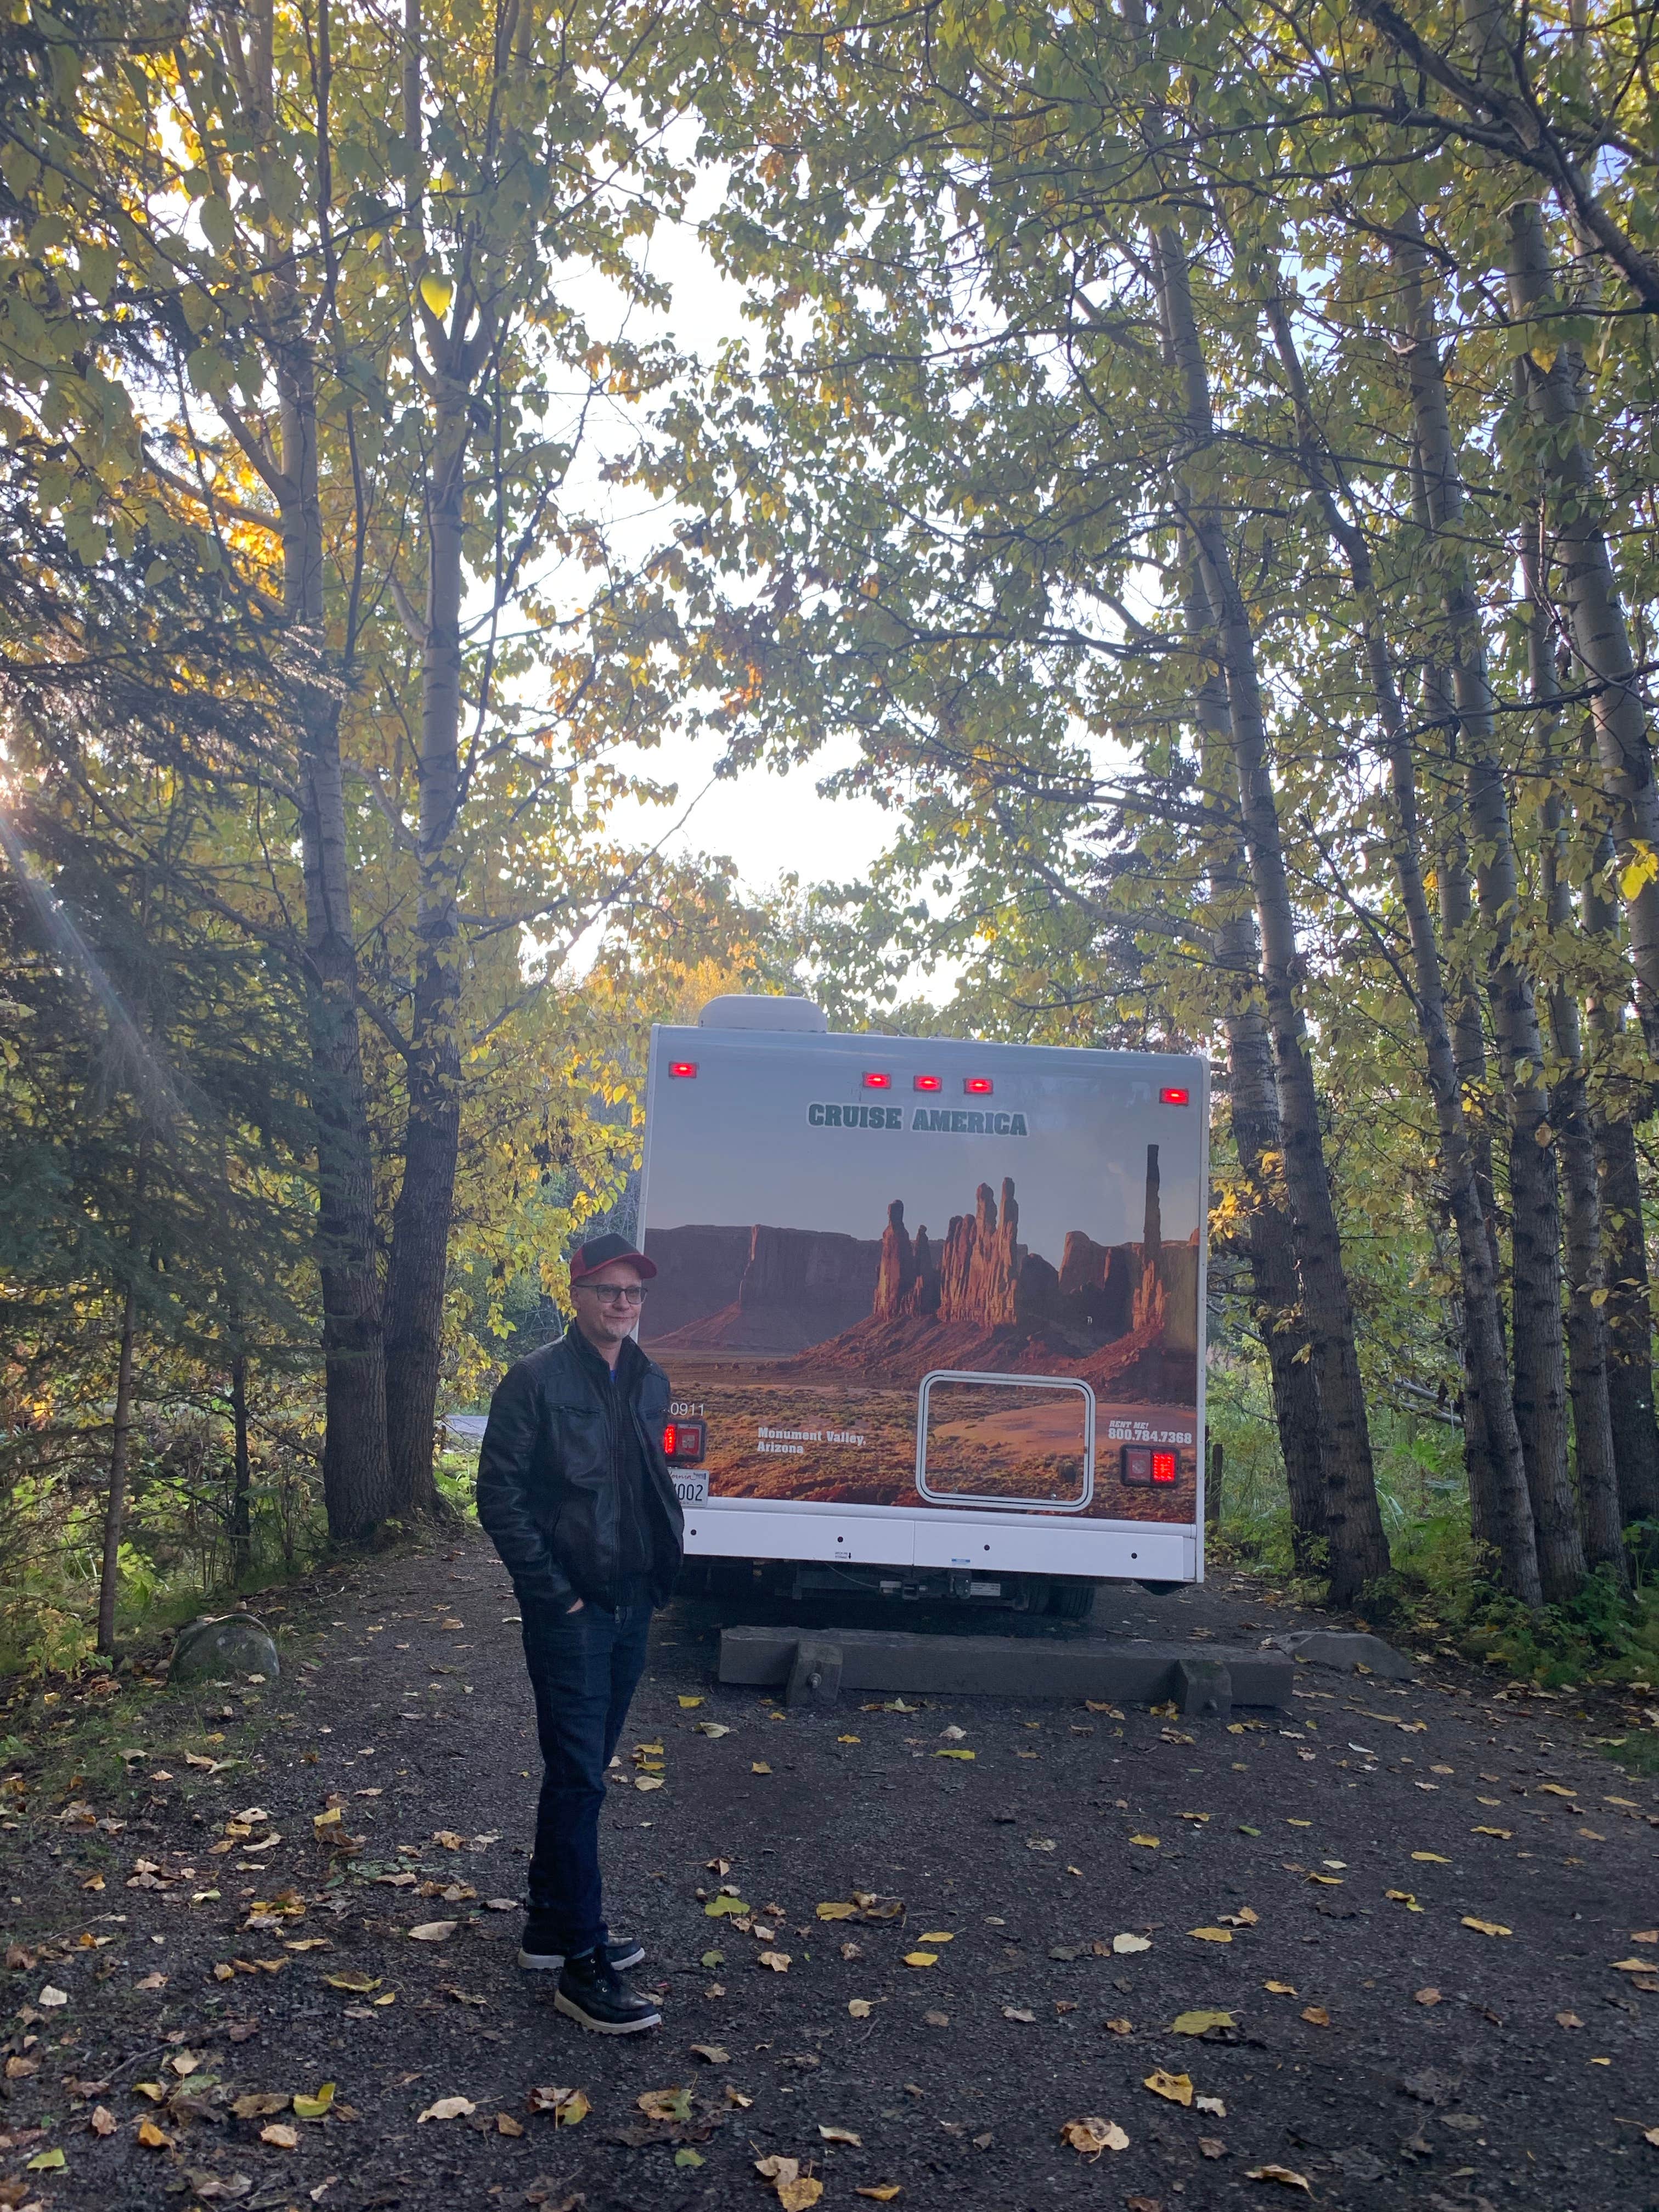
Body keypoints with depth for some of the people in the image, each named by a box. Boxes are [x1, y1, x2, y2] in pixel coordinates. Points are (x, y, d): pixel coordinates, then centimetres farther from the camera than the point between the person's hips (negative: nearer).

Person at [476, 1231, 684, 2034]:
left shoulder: (649, 1383, 9)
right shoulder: (537, 1380, -11)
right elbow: (500, 1495, -13)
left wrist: (663, 1566, 7)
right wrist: (553, 1592, -14)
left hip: (632, 1606, 7)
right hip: (570, 1612, -7)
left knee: (583, 1770, 16)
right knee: (578, 1776, -4)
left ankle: (551, 1923, 30)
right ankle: (581, 1963, 4)